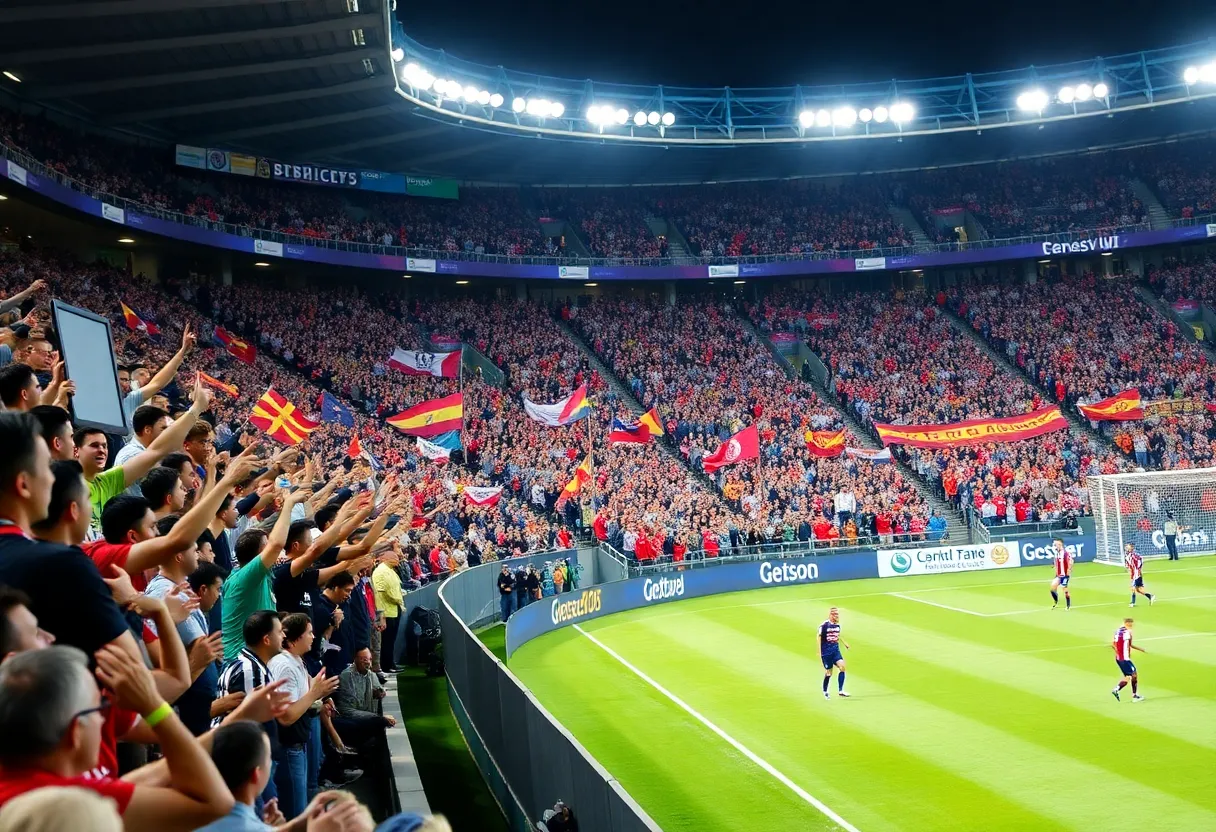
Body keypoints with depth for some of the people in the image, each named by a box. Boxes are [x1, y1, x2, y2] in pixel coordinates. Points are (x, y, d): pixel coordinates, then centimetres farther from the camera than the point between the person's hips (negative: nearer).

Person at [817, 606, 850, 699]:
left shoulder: (837, 625, 6)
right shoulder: (824, 625, -13)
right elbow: (818, 637, -8)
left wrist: (844, 643, 25)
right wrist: (819, 651, -12)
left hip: (836, 650, 5)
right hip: (826, 652, -5)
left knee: (842, 666, -14)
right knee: (828, 672, 1)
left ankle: (840, 691, -9)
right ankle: (825, 692, 24)